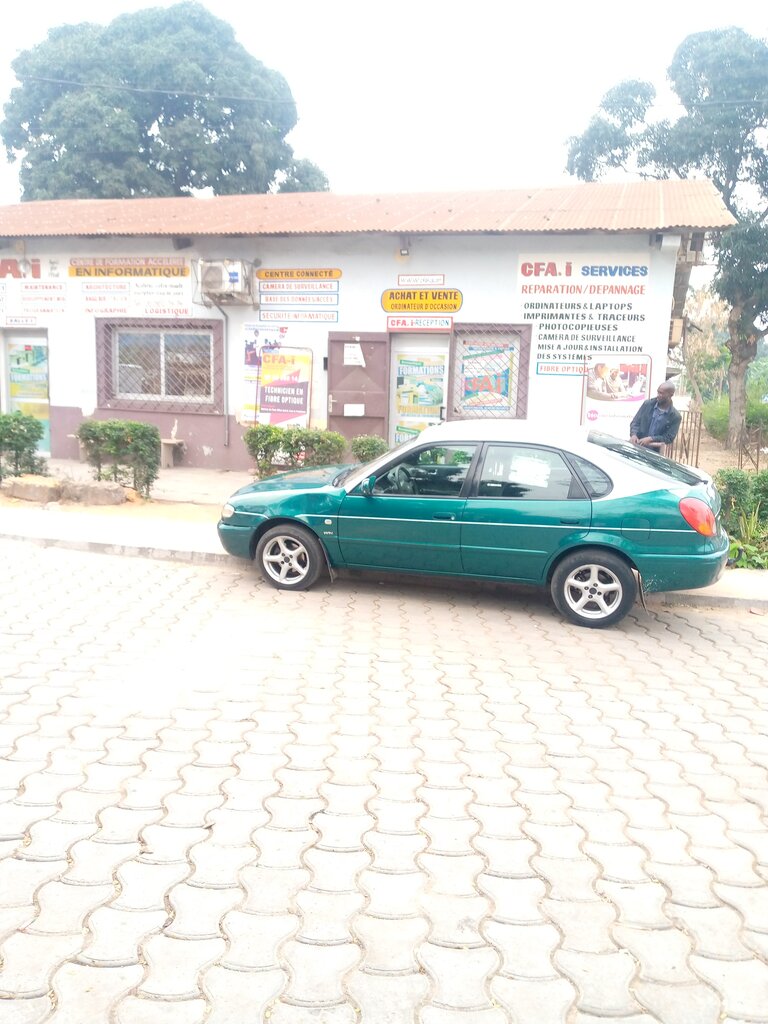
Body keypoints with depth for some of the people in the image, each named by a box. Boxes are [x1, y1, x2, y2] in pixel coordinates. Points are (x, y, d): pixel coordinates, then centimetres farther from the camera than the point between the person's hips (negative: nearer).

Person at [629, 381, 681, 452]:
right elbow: (635, 422, 6)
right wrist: (633, 434, -15)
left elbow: (669, 438, -6)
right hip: (636, 446, 2)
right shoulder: (648, 404, 3)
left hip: (653, 452, -2)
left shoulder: (675, 416, -3)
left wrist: (651, 439, -19)